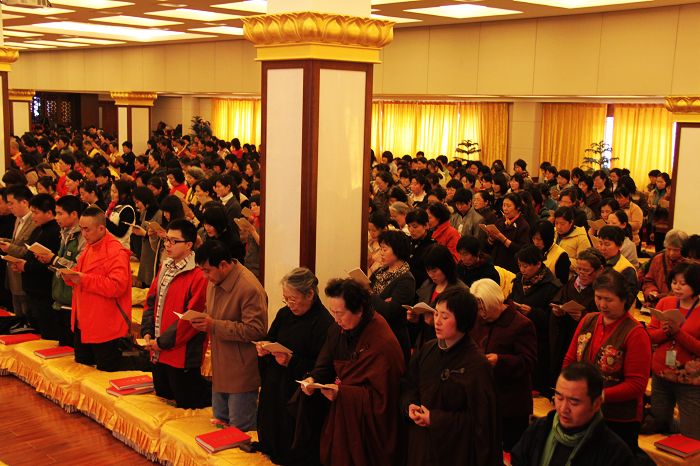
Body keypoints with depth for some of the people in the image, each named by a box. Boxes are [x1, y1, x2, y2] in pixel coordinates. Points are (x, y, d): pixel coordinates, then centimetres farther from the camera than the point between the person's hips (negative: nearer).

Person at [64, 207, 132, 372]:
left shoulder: (115, 252, -18)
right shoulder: (90, 246, 12)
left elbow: (117, 285, -28)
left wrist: (84, 279, -25)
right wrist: (71, 275, 0)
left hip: (104, 327, -9)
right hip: (83, 324, 9)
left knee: (108, 371, 0)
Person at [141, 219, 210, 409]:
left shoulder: (198, 276, -19)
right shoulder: (165, 268, 8)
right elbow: (151, 301, 14)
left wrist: (163, 342, -15)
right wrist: (147, 332, 1)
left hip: (182, 353, -8)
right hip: (159, 351, 8)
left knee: (186, 403, 2)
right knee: (163, 394, 19)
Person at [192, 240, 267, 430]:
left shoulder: (250, 288, -22)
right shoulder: (215, 281, 6)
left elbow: (256, 330, -24)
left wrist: (215, 326, -24)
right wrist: (203, 321, -1)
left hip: (241, 374, -9)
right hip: (220, 369, 9)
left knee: (241, 431, 0)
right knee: (219, 424, 20)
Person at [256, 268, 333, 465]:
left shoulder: (324, 323, -17)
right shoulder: (284, 314, 6)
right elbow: (270, 339, 18)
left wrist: (292, 362, -26)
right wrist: (263, 347, -4)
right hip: (274, 390, 7)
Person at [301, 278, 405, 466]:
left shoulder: (382, 344, -22)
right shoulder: (338, 328, 0)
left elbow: (381, 398, -20)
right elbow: (325, 364, 6)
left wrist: (342, 393, -26)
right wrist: (314, 378, -15)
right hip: (339, 416, 6)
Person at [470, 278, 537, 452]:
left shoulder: (521, 325, -14)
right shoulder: (480, 321, 7)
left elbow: (529, 362, -17)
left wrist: (500, 361, -30)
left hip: (511, 404, -6)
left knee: (512, 448, 6)